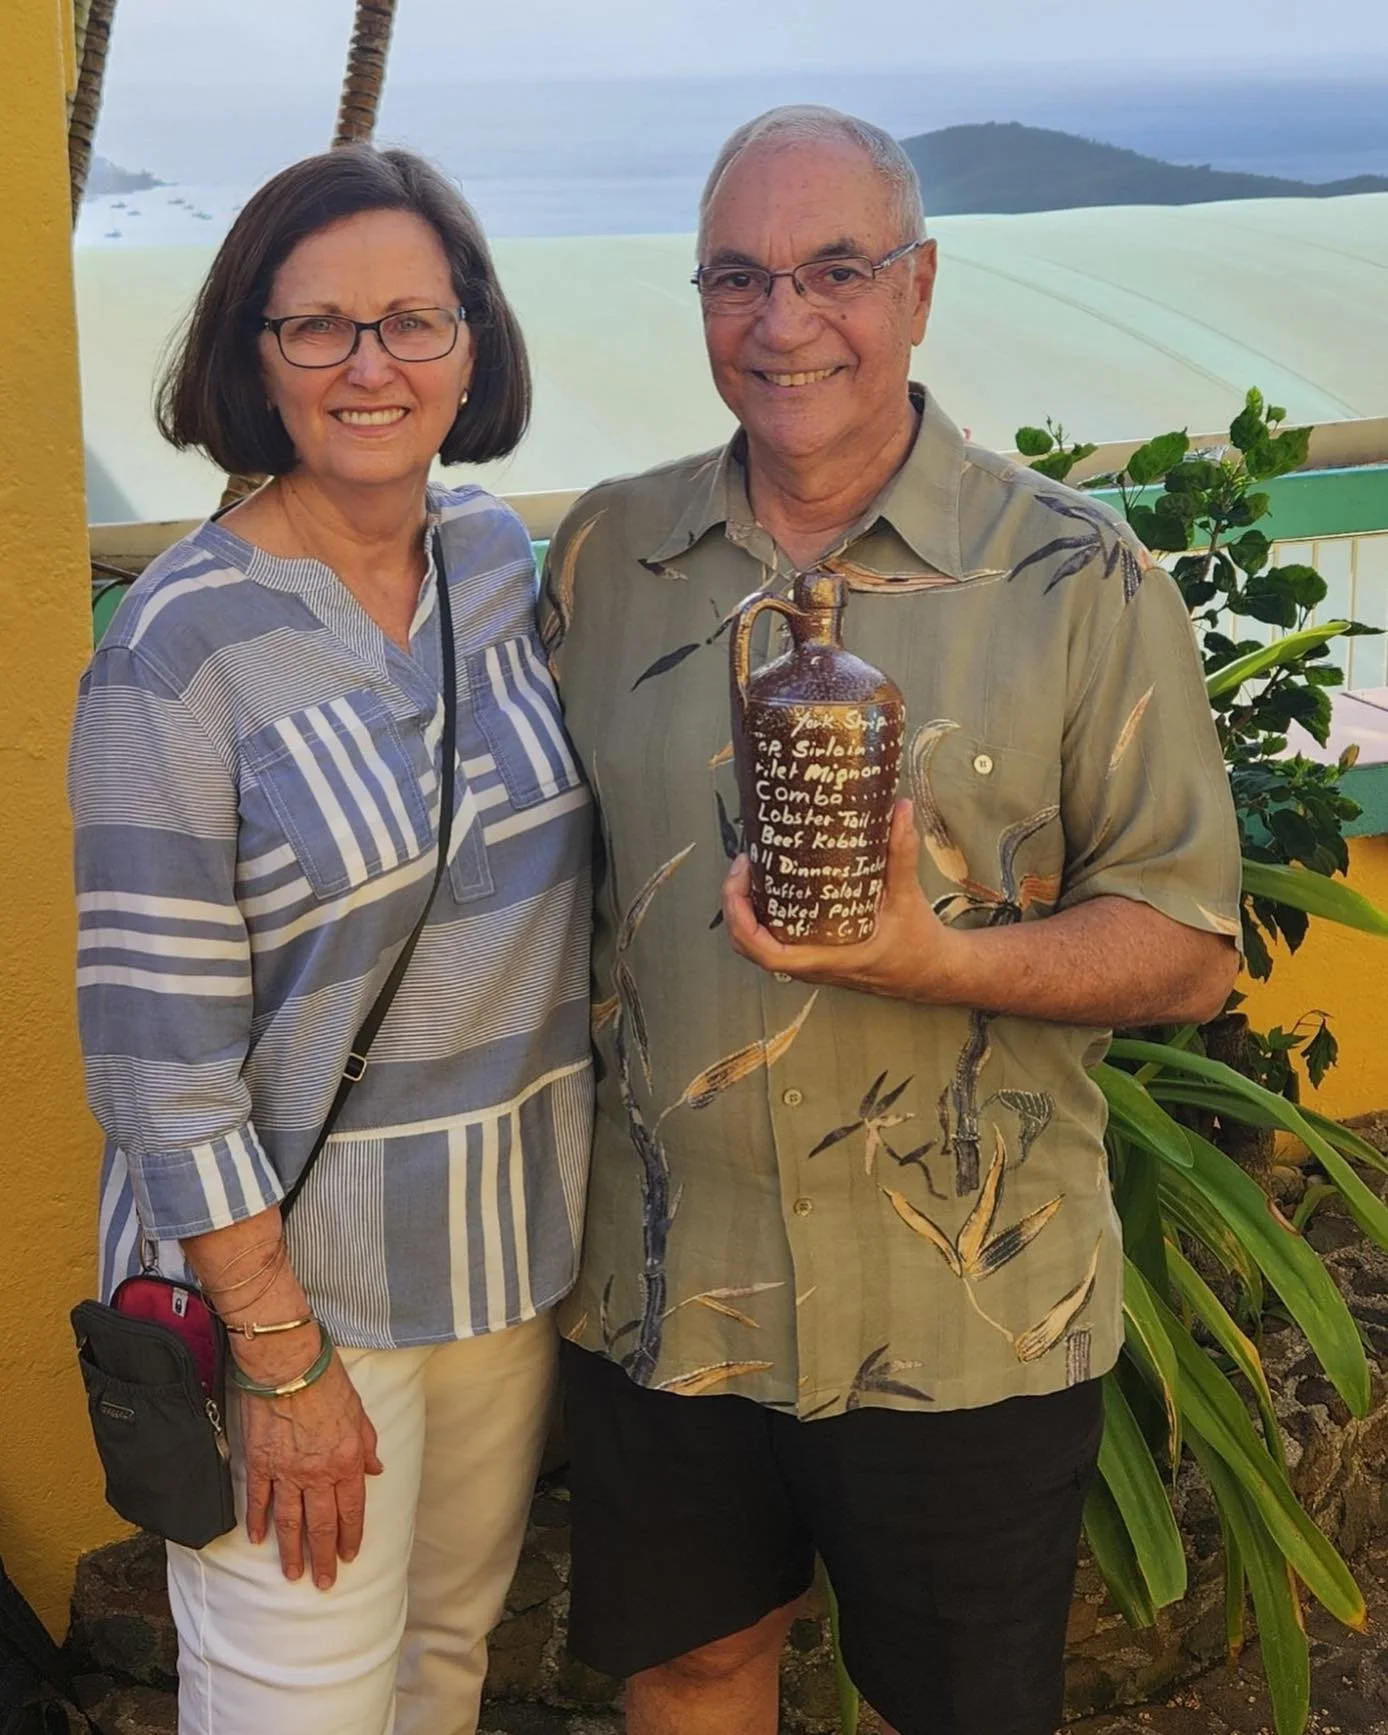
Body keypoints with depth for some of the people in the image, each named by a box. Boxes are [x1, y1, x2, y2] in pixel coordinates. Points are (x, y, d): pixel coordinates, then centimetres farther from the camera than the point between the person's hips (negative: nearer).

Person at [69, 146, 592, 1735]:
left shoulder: (505, 557, 0)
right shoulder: (180, 644, -18)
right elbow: (159, 1050, -17)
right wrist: (283, 1360, -16)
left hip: (523, 1242, 6)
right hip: (293, 1262, -5)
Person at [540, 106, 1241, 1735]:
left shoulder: (1077, 578, -10)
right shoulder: (603, 556, 1)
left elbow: (1187, 945, -9)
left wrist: (940, 958, -27)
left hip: (965, 1322, -2)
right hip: (659, 1283, 3)